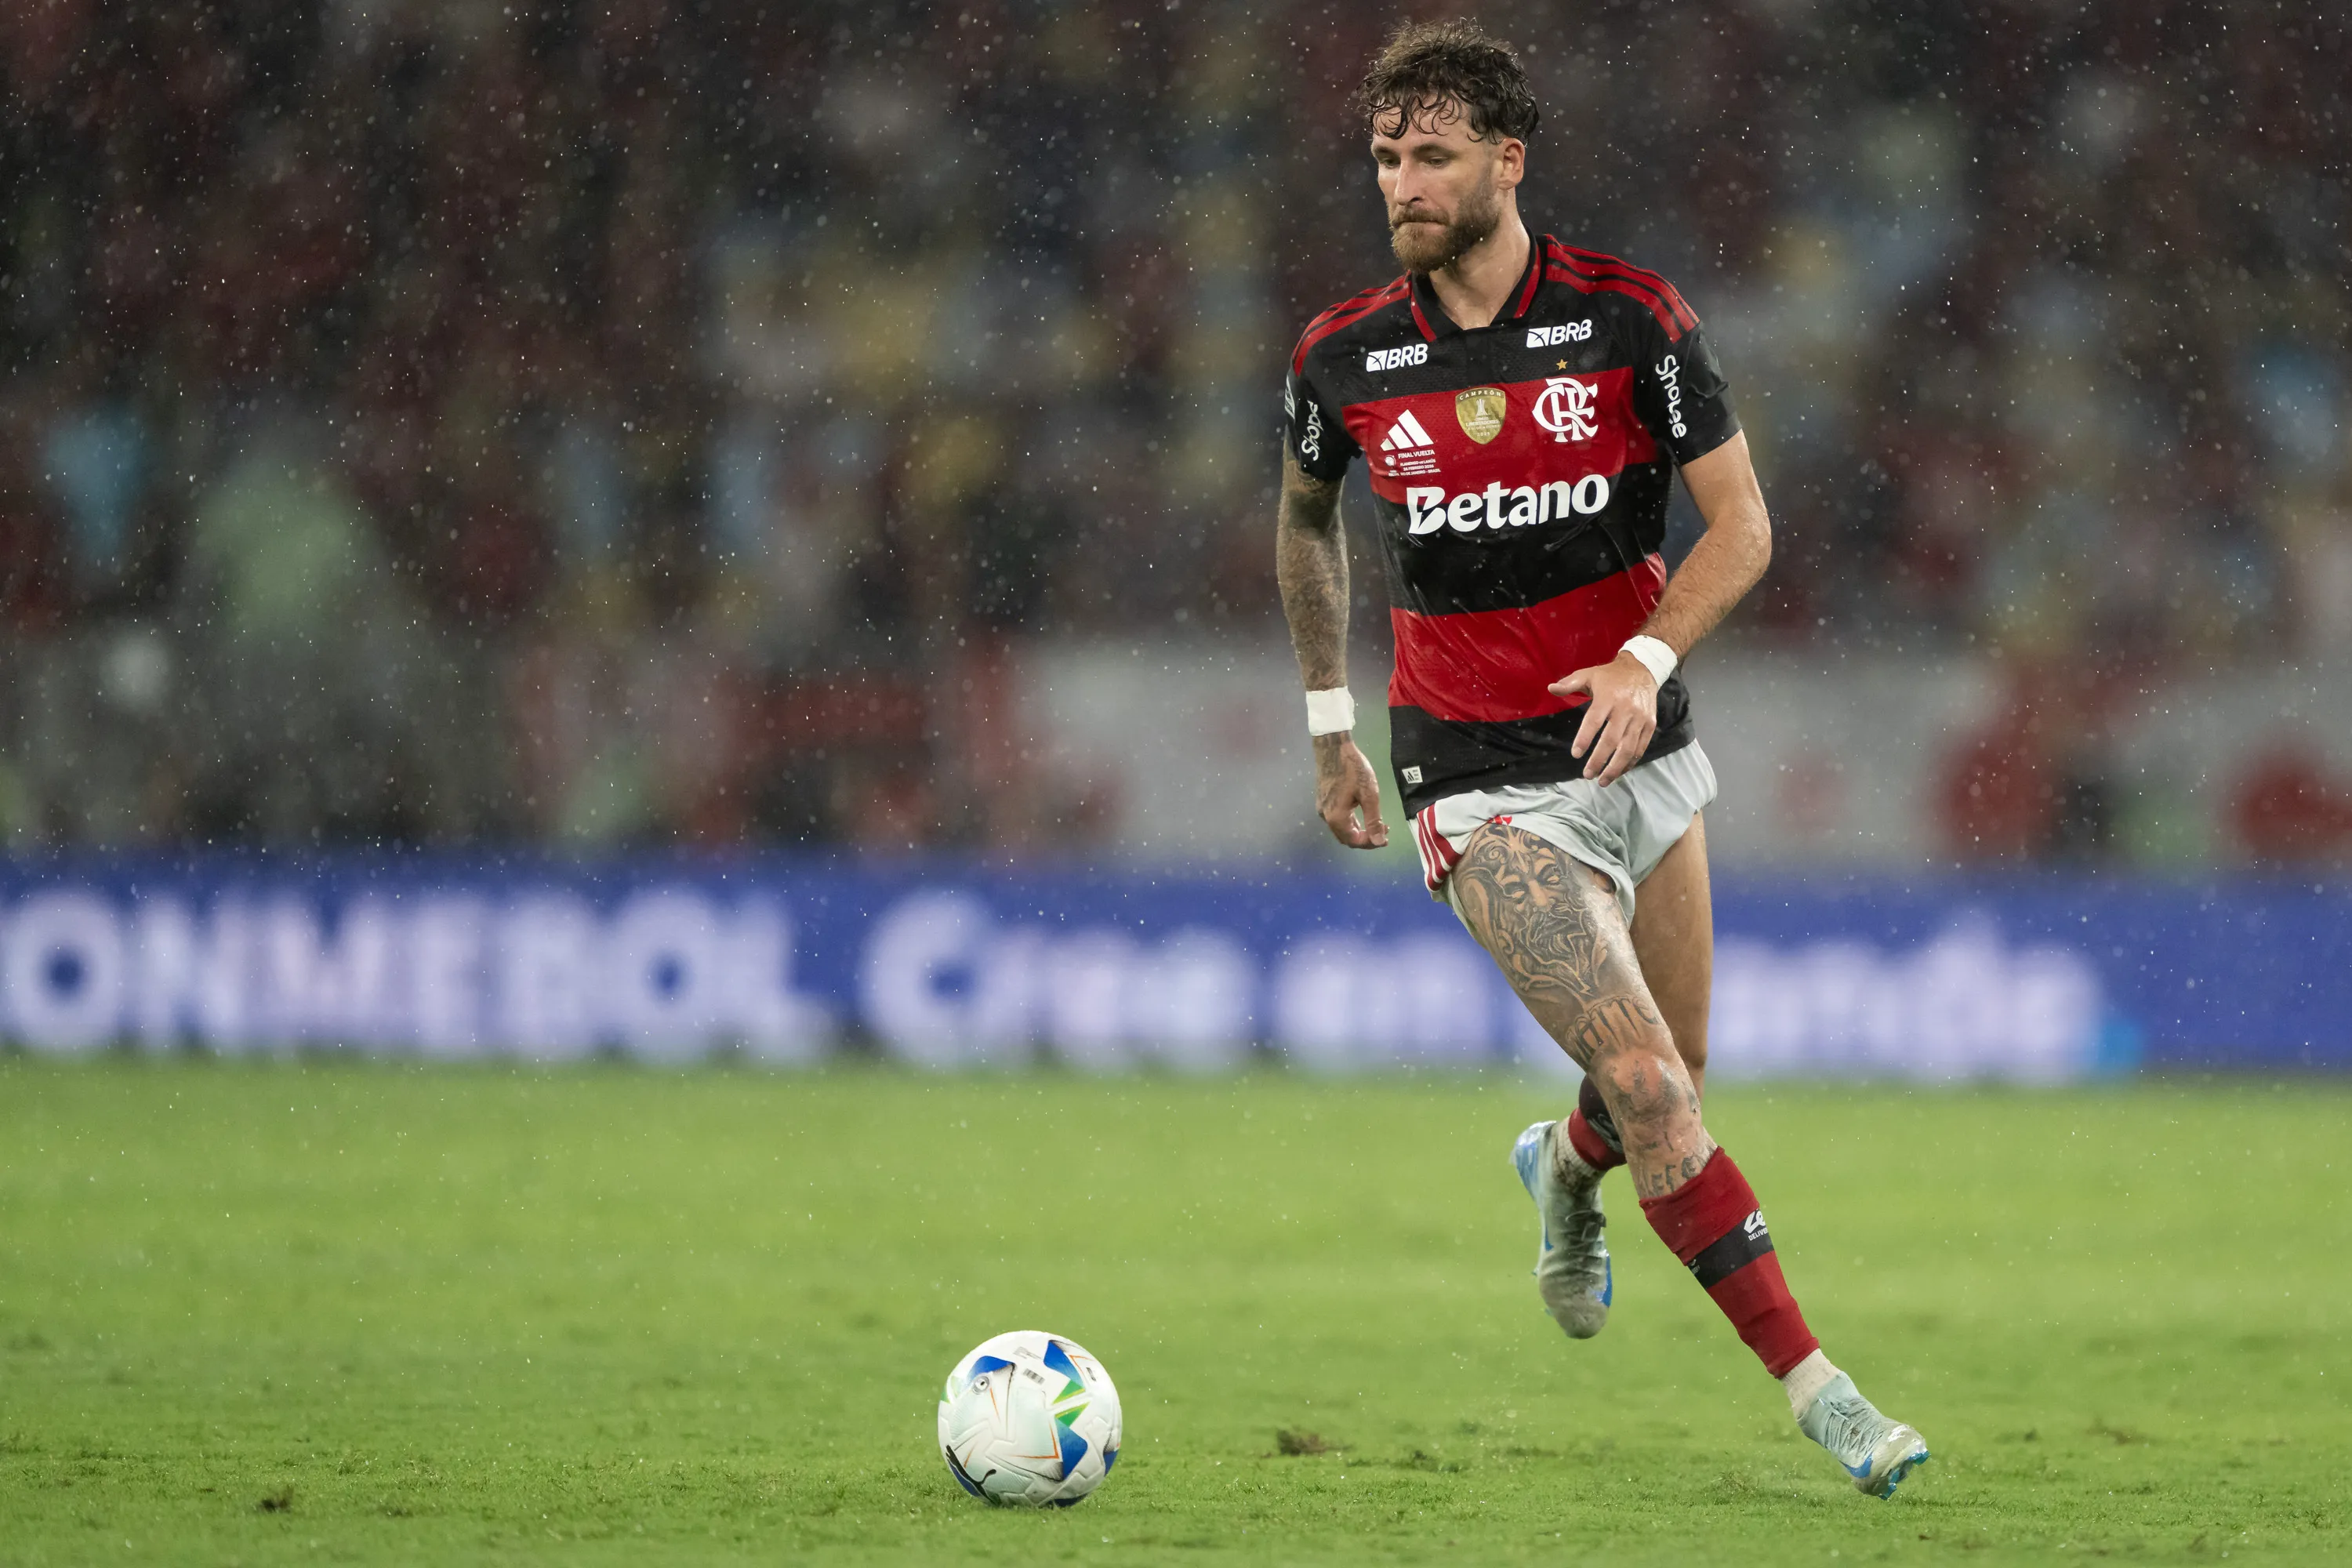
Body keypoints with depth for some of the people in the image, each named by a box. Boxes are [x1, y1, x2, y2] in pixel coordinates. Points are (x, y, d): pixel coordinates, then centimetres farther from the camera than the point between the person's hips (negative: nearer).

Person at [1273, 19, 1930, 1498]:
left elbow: (1742, 523, -6)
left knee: (1667, 1084, 12)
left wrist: (1648, 659, -22)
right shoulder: (1345, 359, -4)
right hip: (1483, 786, -2)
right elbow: (1307, 519, 16)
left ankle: (1567, 1171, 49)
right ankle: (1815, 1387, -13)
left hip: (1643, 752, 2)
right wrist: (1330, 724, 17)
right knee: (1646, 1081, -16)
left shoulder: (1631, 317, -8)